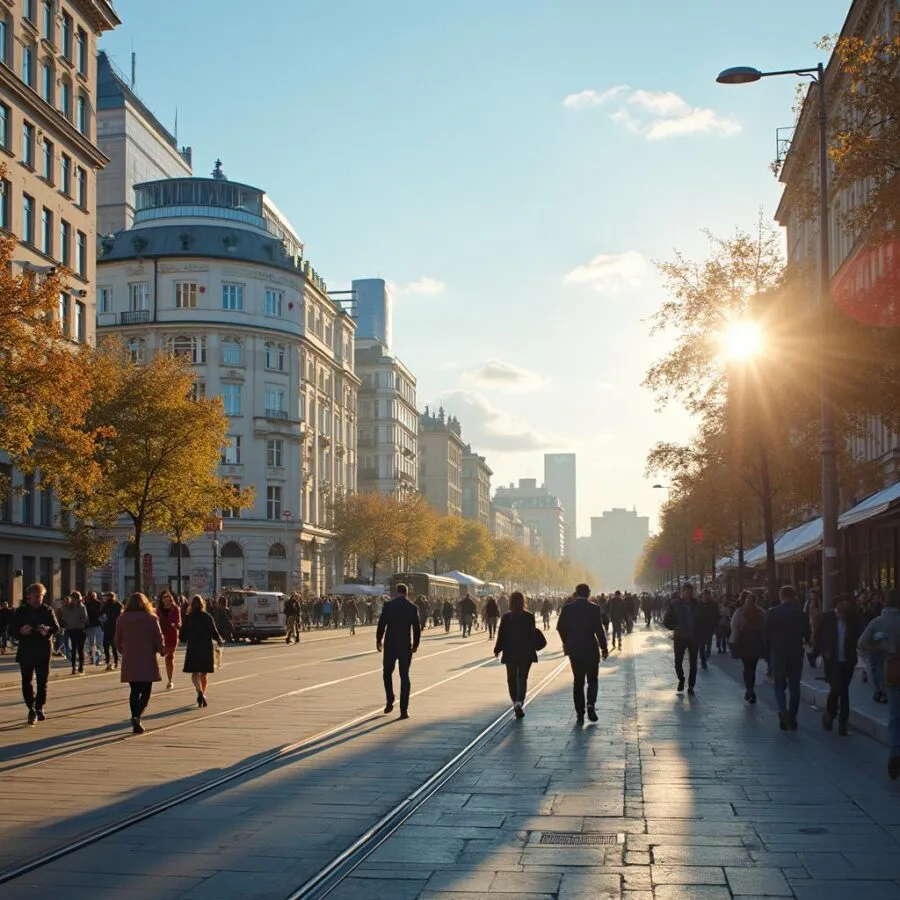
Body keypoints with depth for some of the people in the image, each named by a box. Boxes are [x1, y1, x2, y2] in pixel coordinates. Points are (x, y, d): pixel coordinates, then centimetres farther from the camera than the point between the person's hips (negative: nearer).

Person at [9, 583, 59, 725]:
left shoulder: (47, 610, 4)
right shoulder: (21, 611, 4)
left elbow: (56, 627, -2)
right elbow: (12, 631, 3)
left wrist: (47, 629, -24)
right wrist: (21, 631, -19)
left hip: (43, 651, 0)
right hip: (25, 651, 0)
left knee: (42, 681, 5)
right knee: (27, 681, -3)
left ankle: (39, 708, 18)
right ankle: (32, 709, 3)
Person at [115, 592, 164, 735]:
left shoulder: (121, 619, 2)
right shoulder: (151, 619, -5)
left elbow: (118, 641, 8)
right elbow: (159, 639, -2)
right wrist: (162, 651, 17)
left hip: (130, 661, 2)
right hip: (147, 660, -2)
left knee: (134, 691, 13)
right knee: (145, 692, 3)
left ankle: (135, 722, 8)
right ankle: (137, 716, -20)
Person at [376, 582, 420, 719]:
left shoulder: (388, 605, -4)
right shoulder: (412, 607, -2)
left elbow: (381, 624, -3)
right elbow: (416, 628, -1)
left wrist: (378, 640, 11)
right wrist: (415, 644, 11)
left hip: (390, 645, 0)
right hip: (406, 646, 1)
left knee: (387, 673, 19)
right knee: (404, 677, 4)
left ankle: (390, 701, 10)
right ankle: (404, 710, 0)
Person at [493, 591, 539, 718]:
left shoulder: (506, 618, -7)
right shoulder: (529, 617, -5)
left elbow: (501, 635, -5)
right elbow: (533, 634, -2)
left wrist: (497, 650, 5)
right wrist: (533, 648, 10)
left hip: (510, 653, 0)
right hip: (526, 653, 0)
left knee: (511, 678, 13)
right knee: (522, 678, 5)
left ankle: (515, 701, 11)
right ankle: (519, 702, -13)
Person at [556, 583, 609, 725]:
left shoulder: (567, 608, -1)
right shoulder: (594, 608, -8)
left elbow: (560, 627, 2)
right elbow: (599, 629, -10)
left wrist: (567, 643, 16)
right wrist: (604, 648, -2)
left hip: (574, 649, 2)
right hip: (591, 649, -2)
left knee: (578, 681, 10)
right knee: (592, 679, 11)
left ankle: (580, 713, 8)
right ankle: (591, 704, -11)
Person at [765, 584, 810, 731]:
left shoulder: (772, 613, -7)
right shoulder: (801, 614, -5)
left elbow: (767, 636, -3)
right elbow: (807, 636, 1)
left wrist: (769, 654, 7)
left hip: (777, 655, -1)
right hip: (796, 655, 1)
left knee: (779, 686, 8)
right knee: (794, 688, 11)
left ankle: (783, 712, -15)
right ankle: (792, 718, 11)